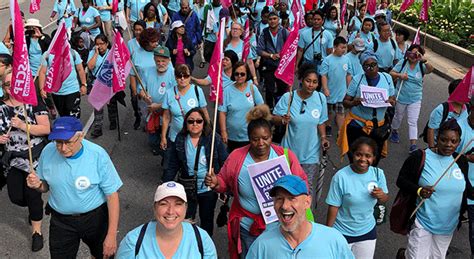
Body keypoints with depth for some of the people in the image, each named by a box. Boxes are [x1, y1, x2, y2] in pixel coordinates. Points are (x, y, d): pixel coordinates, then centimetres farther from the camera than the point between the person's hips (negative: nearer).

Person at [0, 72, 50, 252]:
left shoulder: (34, 102, -9)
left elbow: (46, 129, -15)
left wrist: (23, 126, -25)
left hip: (35, 156, -4)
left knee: (32, 193, -3)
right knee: (15, 196, 6)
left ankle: (36, 230, 19)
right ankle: (35, 209, 42)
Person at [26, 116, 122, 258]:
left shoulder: (98, 155, -23)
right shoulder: (48, 152, -13)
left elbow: (112, 195, -18)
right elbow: (46, 187, 5)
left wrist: (112, 235, -20)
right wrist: (38, 185, -20)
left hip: (95, 218, -1)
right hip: (60, 220, 2)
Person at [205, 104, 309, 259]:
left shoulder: (286, 156, -7)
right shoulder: (236, 157, -7)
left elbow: (302, 181, 1)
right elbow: (224, 182, 4)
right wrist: (216, 183, -17)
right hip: (247, 227, 0)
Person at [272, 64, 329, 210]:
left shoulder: (320, 98, -5)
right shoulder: (288, 97, -14)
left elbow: (321, 122, 7)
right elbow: (274, 118, -10)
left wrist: (323, 137, -7)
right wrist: (283, 120, -30)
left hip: (311, 151, 1)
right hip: (291, 149, -1)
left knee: (308, 186, 8)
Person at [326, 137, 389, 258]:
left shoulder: (378, 174, -10)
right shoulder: (341, 177, -23)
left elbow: (384, 200, 2)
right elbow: (333, 207, -16)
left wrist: (382, 195, -21)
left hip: (368, 231, 4)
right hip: (342, 232, -4)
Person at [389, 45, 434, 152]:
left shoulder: (421, 66, -9)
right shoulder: (402, 62, -7)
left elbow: (430, 69, -28)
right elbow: (391, 73, -5)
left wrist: (423, 60, -42)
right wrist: (399, 75, -24)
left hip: (415, 99, 0)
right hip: (401, 97, 1)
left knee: (413, 122, -2)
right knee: (398, 117, 22)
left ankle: (413, 144, -1)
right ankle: (394, 132, 49)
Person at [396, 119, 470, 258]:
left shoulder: (461, 161, -1)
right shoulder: (419, 157, -16)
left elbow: (466, 187, 13)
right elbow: (401, 180, -11)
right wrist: (419, 190, -27)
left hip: (448, 226, 5)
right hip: (422, 222, -5)